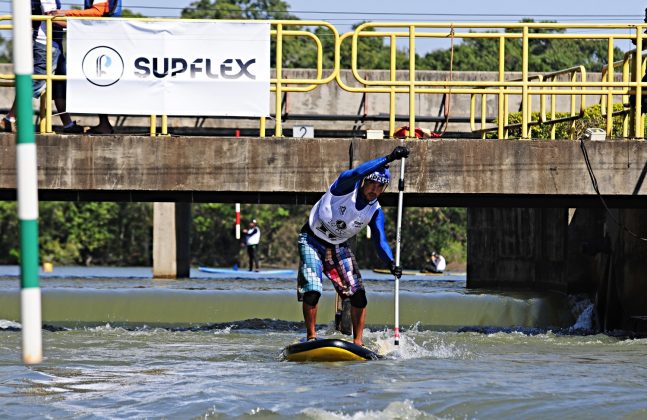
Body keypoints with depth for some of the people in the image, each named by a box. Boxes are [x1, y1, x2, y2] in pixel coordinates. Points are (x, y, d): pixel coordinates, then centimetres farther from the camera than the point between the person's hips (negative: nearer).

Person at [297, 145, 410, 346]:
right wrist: (388, 159, -49)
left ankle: (358, 341, 3)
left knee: (358, 295, -6)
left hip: (339, 246, 5)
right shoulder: (347, 186, -20)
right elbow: (357, 173, -41)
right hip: (312, 239, -5)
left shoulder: (375, 212, -6)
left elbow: (380, 241, -13)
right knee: (312, 291, -18)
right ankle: (311, 337, -2)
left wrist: (391, 263, -33)